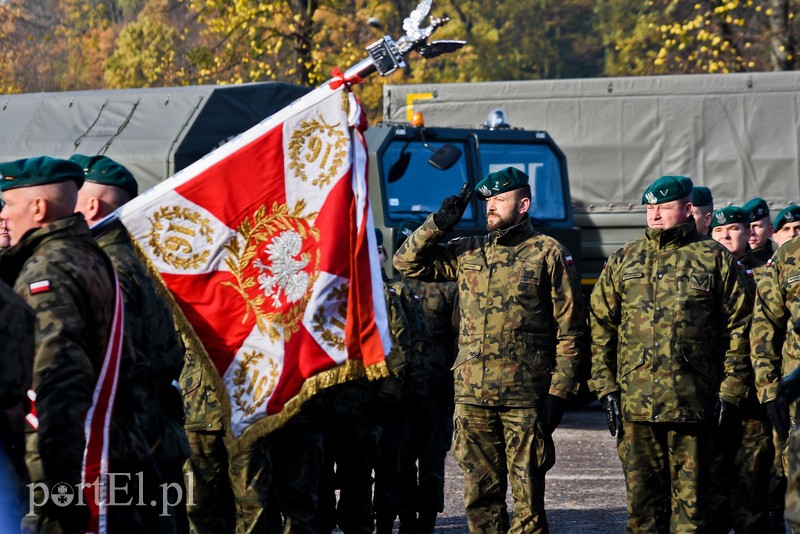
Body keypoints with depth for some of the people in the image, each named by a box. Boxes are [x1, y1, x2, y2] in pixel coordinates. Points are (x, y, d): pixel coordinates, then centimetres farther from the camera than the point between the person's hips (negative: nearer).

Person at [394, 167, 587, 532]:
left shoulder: (548, 254, 0)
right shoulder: (466, 252, 13)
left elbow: (570, 328, -1)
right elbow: (407, 262, 17)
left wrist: (559, 391, -7)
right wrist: (438, 224, 4)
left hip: (525, 396, -4)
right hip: (472, 394, 4)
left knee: (527, 492, -2)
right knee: (480, 493, 8)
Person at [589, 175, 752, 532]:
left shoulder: (714, 259, 5)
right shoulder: (623, 261, 12)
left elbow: (738, 328, 3)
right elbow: (599, 326, 11)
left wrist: (730, 392, -3)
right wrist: (605, 387, 2)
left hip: (693, 404, -2)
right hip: (635, 404, 2)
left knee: (690, 493, 1)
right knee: (642, 492, 5)